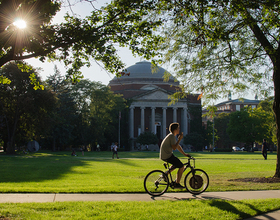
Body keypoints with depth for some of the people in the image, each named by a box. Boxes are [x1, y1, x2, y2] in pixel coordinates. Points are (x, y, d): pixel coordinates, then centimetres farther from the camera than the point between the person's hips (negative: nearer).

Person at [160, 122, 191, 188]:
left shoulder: (172, 136, 16)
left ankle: (166, 173, 21)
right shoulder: (172, 136, -15)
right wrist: (179, 139, -17)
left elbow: (178, 146, 19)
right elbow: (174, 148, -22)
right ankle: (177, 184, 0)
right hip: (167, 156, -10)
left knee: (177, 163, 29)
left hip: (164, 155, 10)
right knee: (181, 166, -5)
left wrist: (184, 154, 17)